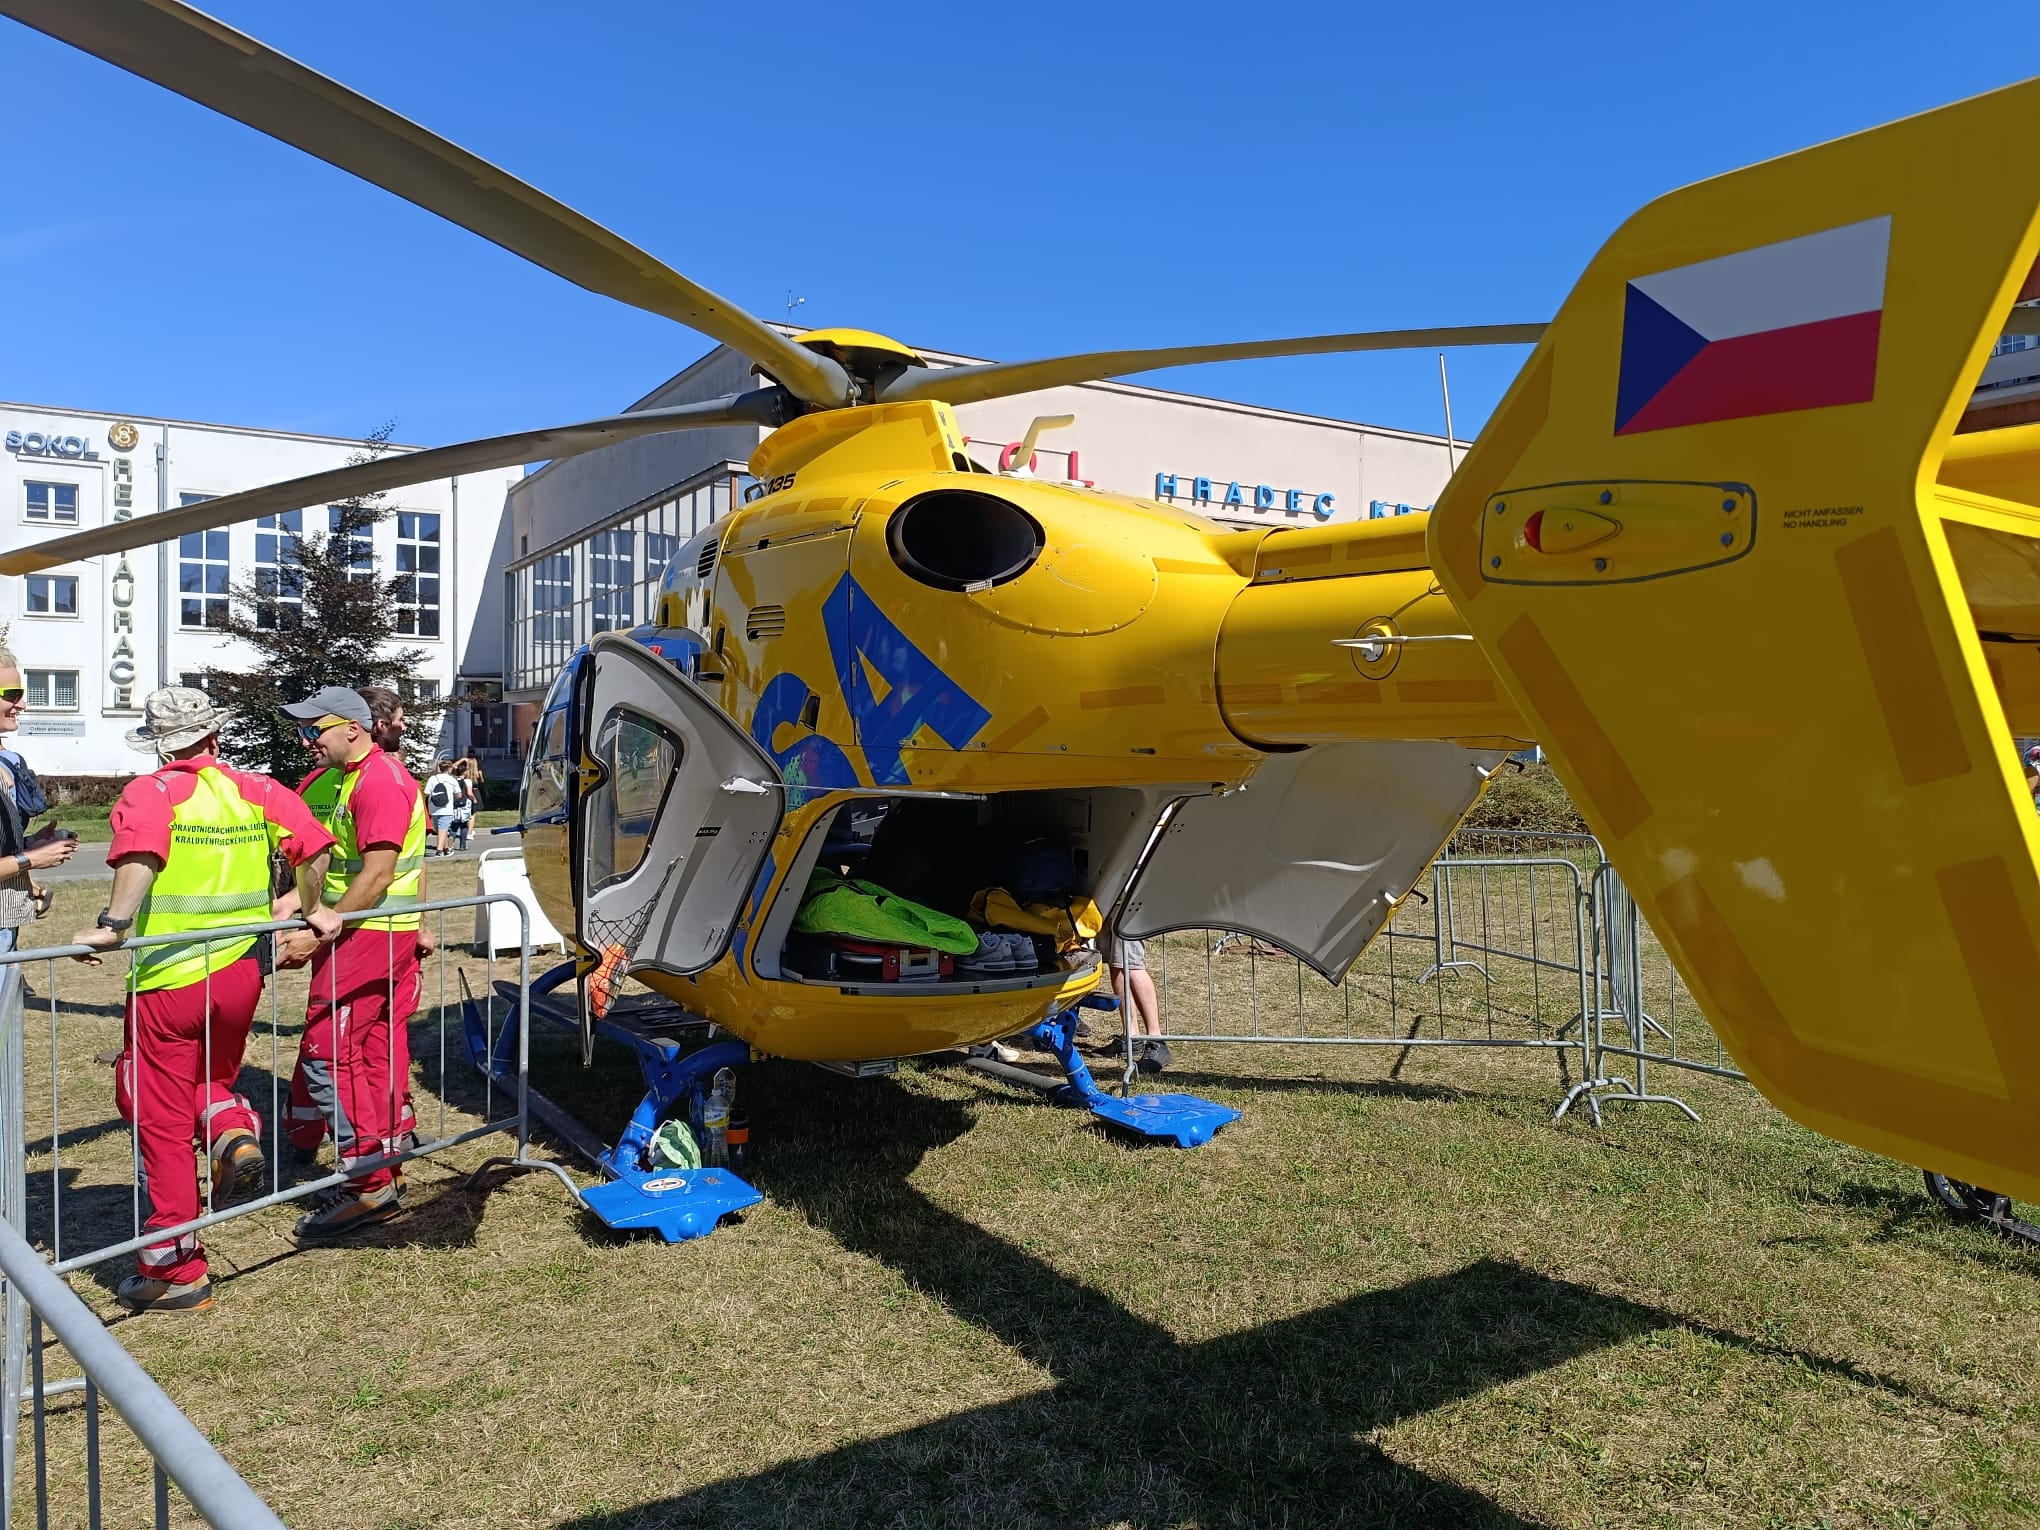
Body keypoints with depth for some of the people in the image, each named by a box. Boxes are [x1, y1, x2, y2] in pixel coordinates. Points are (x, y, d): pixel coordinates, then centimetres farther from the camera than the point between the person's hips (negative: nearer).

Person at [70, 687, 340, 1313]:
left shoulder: (149, 793, -5)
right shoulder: (253, 790, 6)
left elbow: (140, 853, -26)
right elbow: (313, 844, -2)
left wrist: (112, 926, -32)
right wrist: (313, 910, 13)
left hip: (168, 980, -4)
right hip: (241, 974, 4)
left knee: (161, 1121, 7)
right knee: (211, 1080, 29)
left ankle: (176, 1272, 13)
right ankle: (235, 1134, -4)